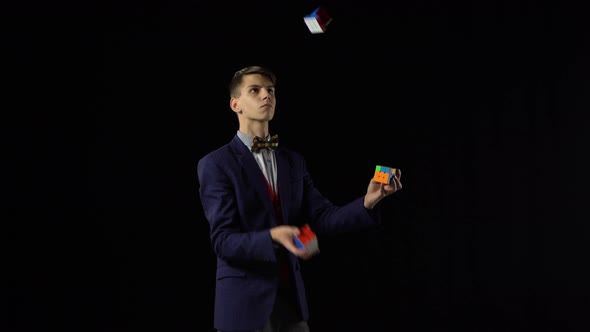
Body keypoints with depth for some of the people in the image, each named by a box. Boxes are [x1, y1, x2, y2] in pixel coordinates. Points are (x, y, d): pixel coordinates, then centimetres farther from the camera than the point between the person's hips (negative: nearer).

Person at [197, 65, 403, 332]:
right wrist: (273, 238, -32)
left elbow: (322, 217, 2)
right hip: (244, 303, -5)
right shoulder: (215, 164, -6)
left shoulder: (294, 161, 12)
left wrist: (367, 201, -15)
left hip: (291, 298, 5)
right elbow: (223, 240, -15)